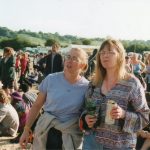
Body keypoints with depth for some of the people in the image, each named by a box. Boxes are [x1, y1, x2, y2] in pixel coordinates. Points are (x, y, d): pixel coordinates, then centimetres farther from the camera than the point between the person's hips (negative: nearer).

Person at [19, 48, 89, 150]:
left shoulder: (87, 87, -9)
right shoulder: (51, 79, -7)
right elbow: (37, 105, 0)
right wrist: (26, 130, 1)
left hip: (71, 136, -1)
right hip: (46, 132, 1)